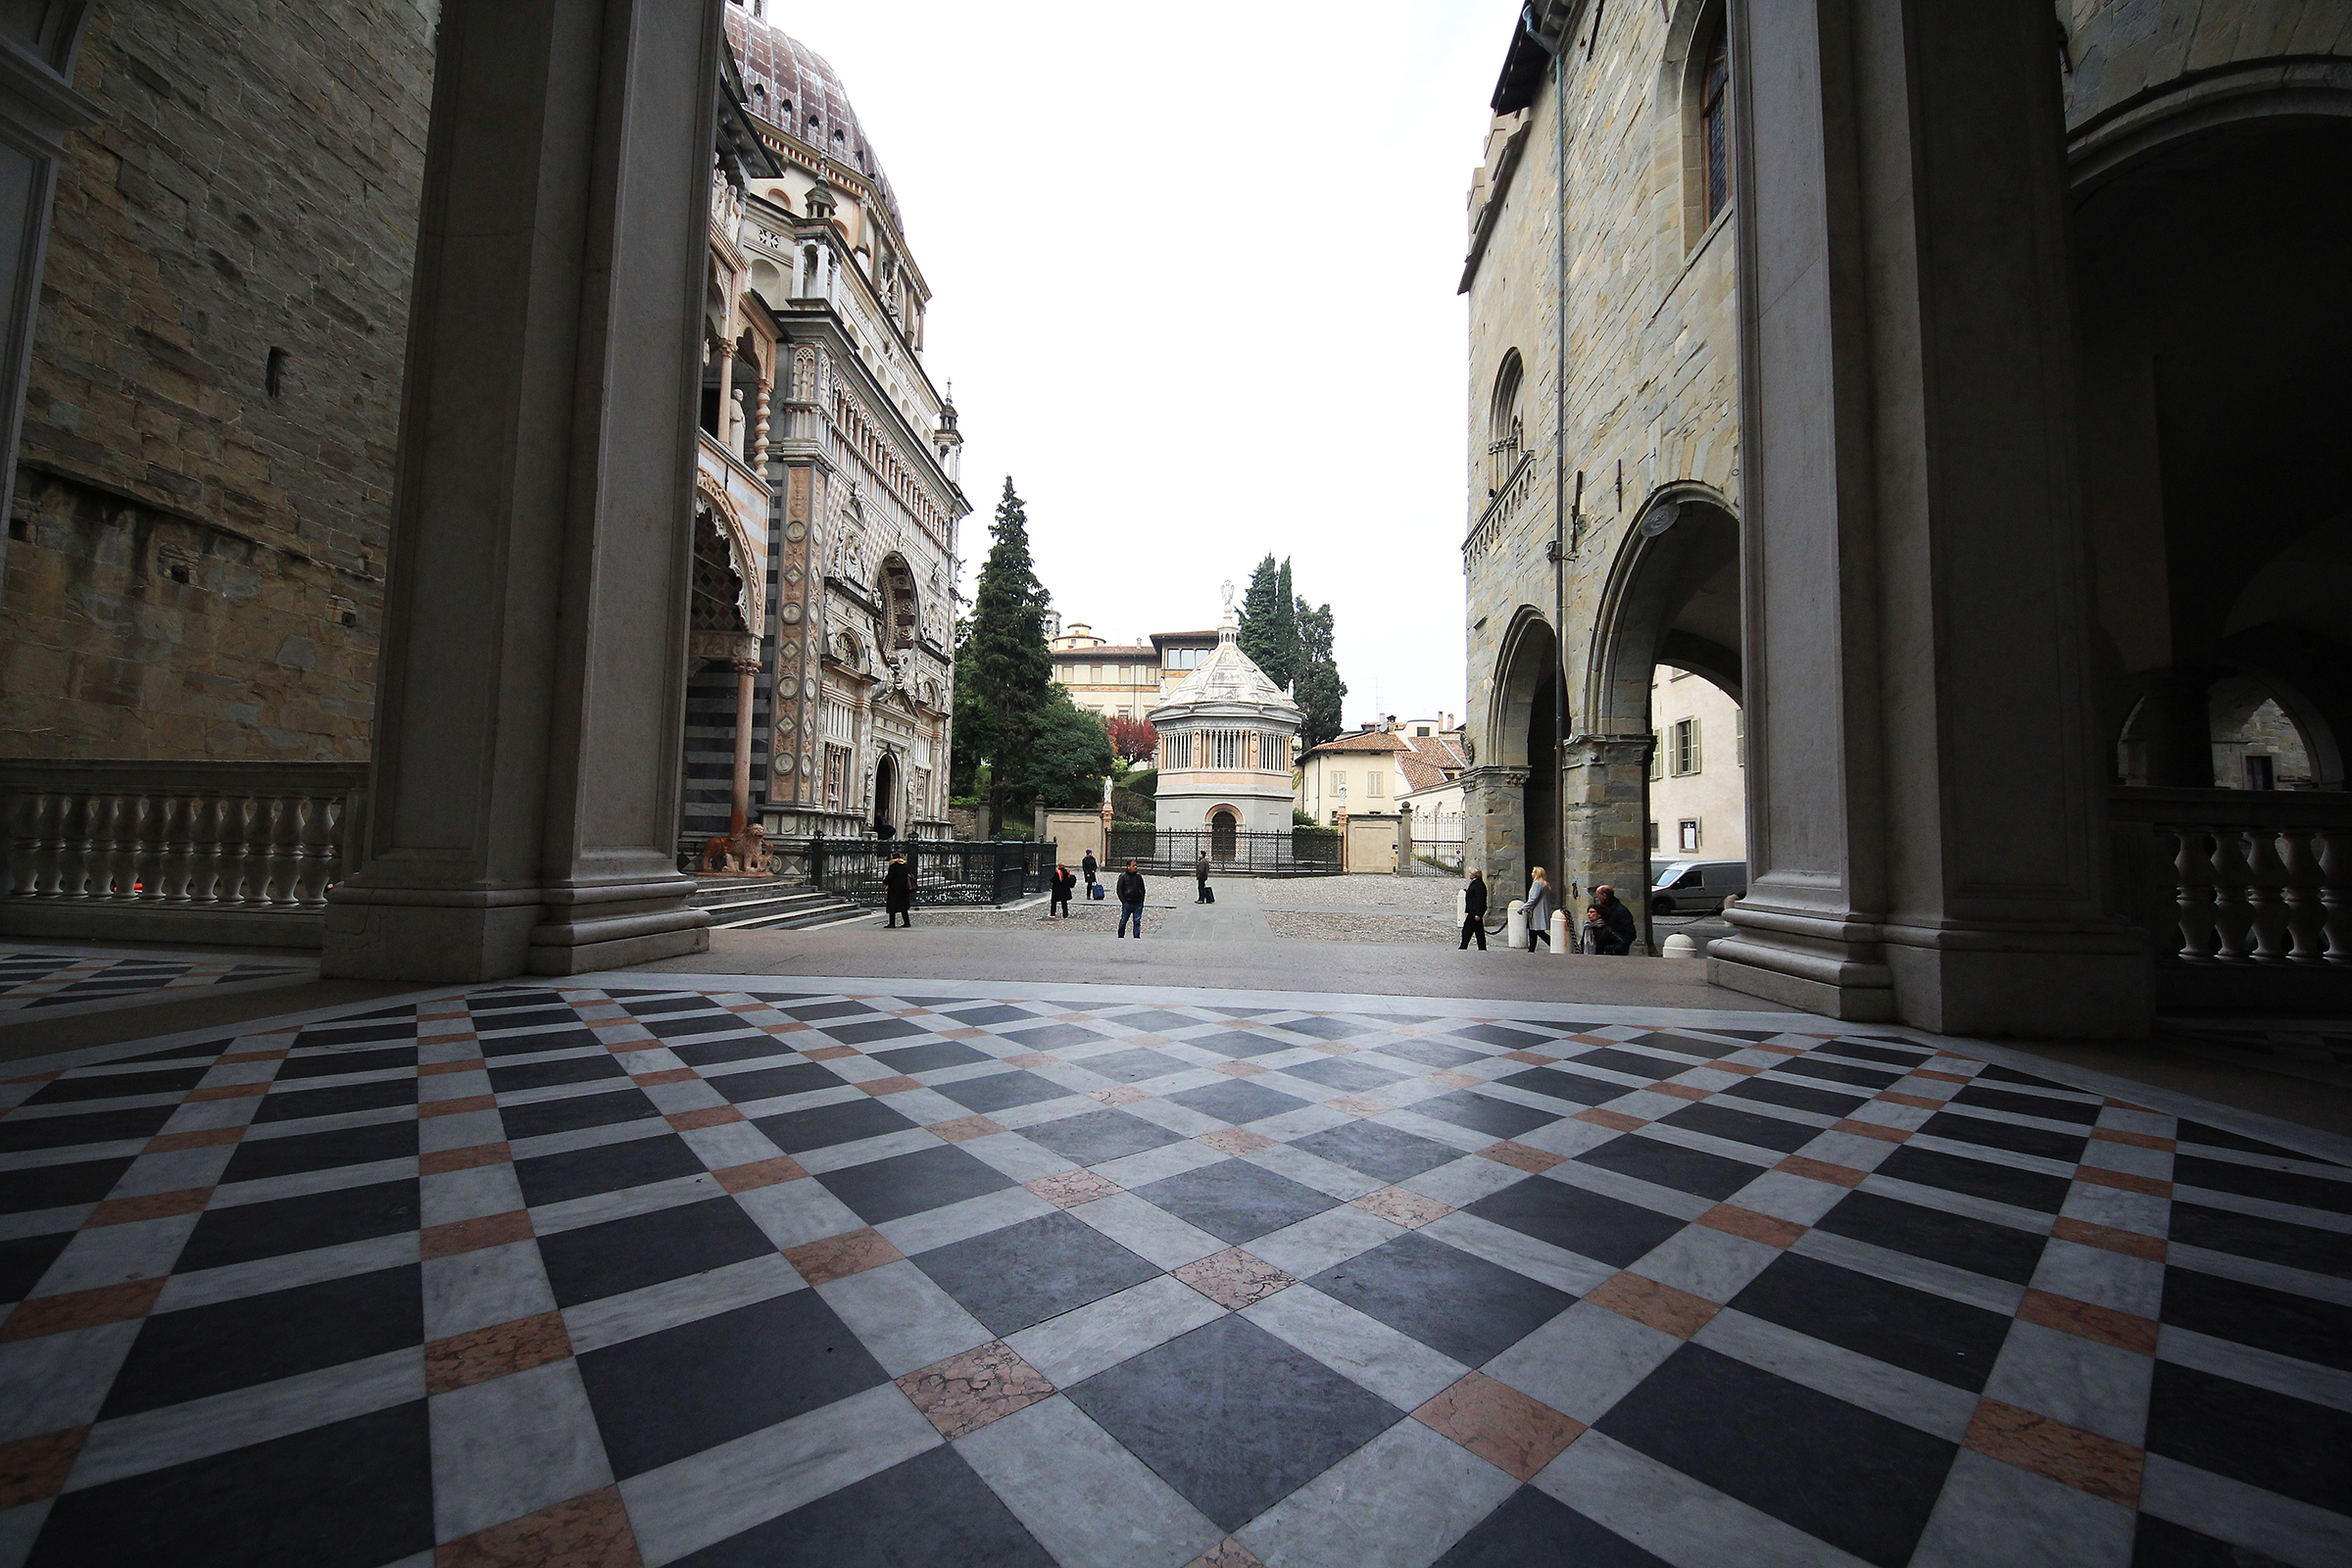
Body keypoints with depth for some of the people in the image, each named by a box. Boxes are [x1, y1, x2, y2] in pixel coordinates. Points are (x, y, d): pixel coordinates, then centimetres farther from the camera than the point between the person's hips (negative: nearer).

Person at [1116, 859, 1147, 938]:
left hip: (1138, 904, 3)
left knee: (1137, 921, 2)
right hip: (1127, 904, -3)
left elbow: (1142, 889, 16)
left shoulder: (1138, 876, 8)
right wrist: (1124, 901, -7)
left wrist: (1141, 901, 7)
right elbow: (1119, 890, -1)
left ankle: (1137, 937, 8)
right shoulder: (1123, 876, -1)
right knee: (1123, 921, 6)